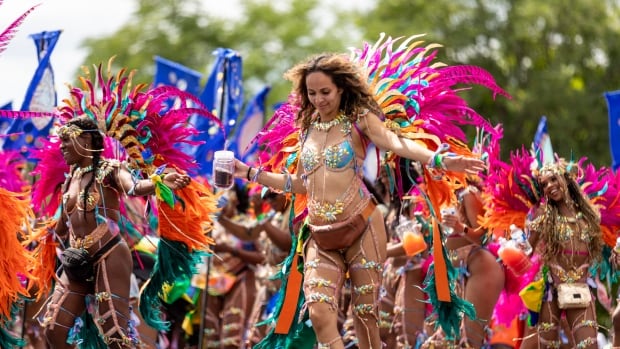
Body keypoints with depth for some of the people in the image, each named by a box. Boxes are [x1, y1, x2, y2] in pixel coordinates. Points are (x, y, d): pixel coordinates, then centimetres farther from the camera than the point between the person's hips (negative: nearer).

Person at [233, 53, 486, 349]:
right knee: (320, 313, -13)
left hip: (361, 228, -4)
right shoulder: (308, 128, 13)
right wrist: (251, 173, 22)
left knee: (365, 314, 0)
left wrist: (438, 159, -39)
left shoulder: (358, 119, -3)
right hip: (322, 236, 4)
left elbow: (395, 143, -21)